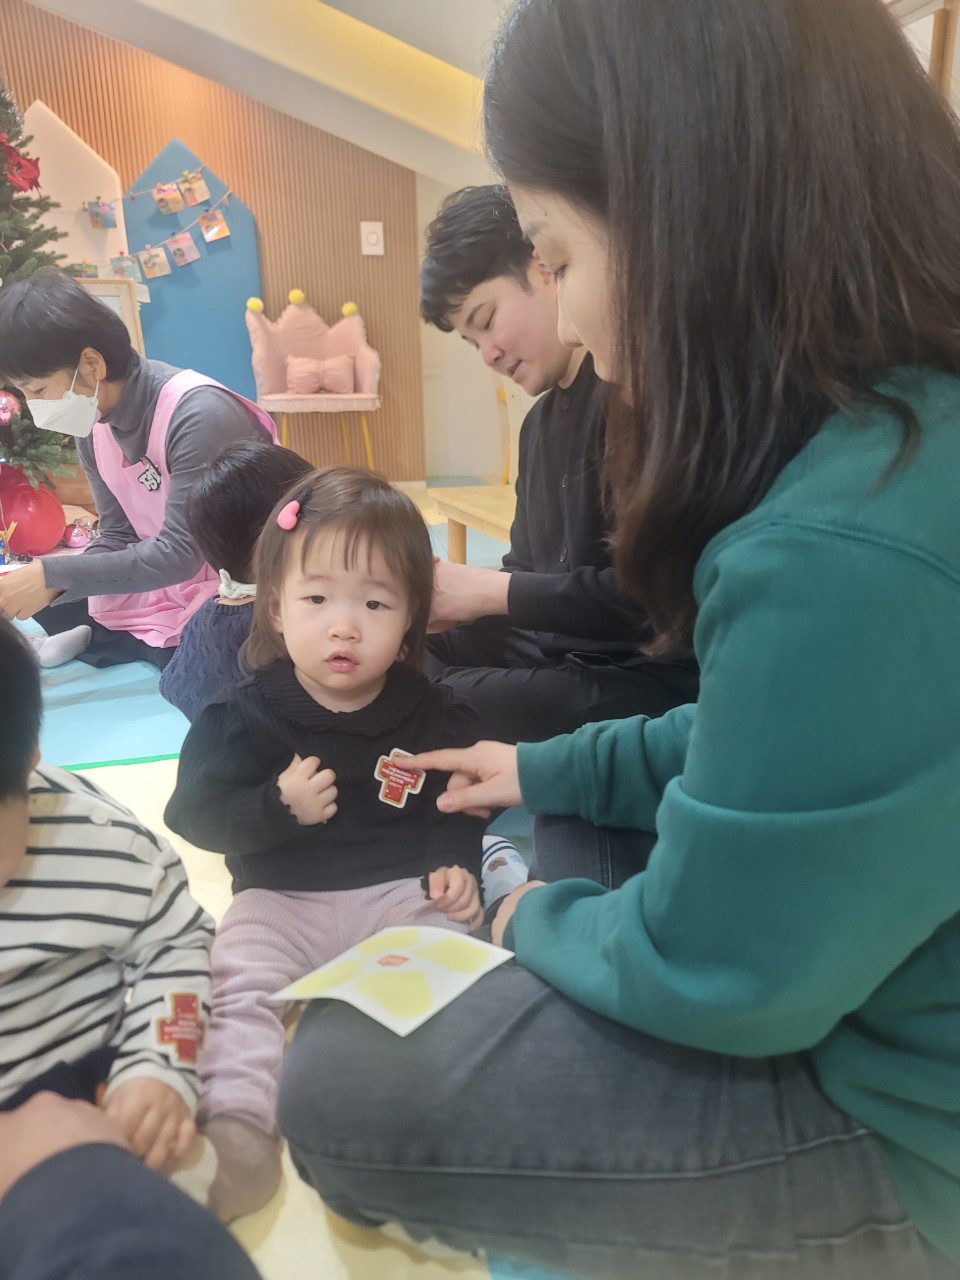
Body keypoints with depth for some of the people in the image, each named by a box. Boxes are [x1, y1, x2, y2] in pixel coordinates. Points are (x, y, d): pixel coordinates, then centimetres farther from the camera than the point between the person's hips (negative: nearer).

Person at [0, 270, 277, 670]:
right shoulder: (92, 424, -2)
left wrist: (53, 575, -27)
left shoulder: (197, 413, -27)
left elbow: (181, 553, -28)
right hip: (168, 575, 8)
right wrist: (46, 580, -16)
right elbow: (118, 536, 3)